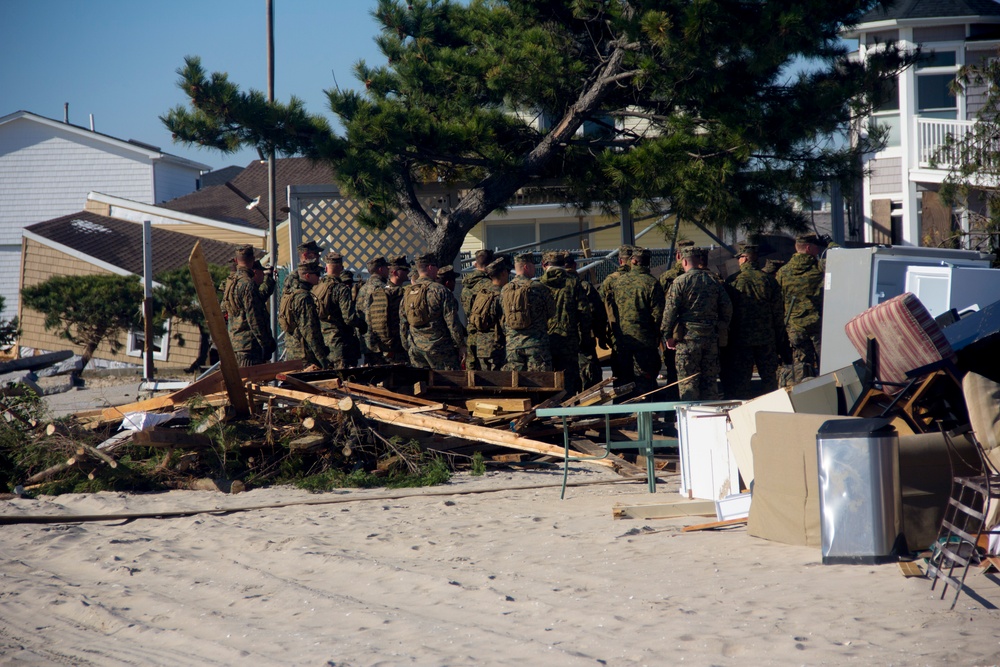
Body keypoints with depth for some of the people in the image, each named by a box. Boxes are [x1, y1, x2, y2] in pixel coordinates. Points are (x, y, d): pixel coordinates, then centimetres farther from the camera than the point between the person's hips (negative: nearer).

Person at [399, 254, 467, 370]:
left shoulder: (407, 293, 9)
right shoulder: (440, 290, -11)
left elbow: (403, 326, 14)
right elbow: (452, 322, -12)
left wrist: (409, 348, 22)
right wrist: (461, 345, -5)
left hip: (415, 350, 6)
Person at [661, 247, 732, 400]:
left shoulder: (680, 282, -5)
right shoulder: (714, 282, 9)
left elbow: (670, 310, -8)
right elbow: (727, 309, 10)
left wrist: (668, 335, -1)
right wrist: (722, 332, 18)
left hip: (688, 337, -4)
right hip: (711, 338, 4)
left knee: (688, 382, -1)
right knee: (710, 381, 9)